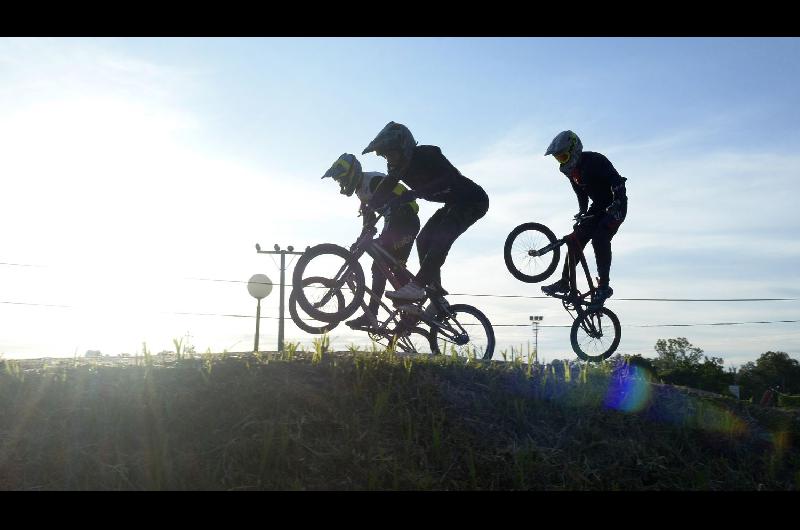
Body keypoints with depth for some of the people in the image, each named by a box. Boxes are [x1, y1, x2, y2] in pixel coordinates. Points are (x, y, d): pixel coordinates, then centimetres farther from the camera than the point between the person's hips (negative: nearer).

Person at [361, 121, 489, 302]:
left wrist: (414, 193, -46)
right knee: (423, 240, -3)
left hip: (473, 200, -9)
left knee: (440, 238, -25)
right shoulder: (400, 166, -1)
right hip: (454, 203, 9)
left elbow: (452, 178, -38)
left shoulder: (426, 155, -25)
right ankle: (434, 287, 4)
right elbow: (384, 191, 1)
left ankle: (416, 286, -31)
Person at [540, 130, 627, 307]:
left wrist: (615, 209, -37)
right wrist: (582, 212, 4)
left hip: (616, 206, -8)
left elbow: (619, 185, -30)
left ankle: (604, 287, -18)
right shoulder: (571, 169, 1)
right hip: (598, 206, 8)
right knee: (577, 239, -3)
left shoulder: (595, 161, -25)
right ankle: (565, 282, 3)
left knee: (600, 239, -24)